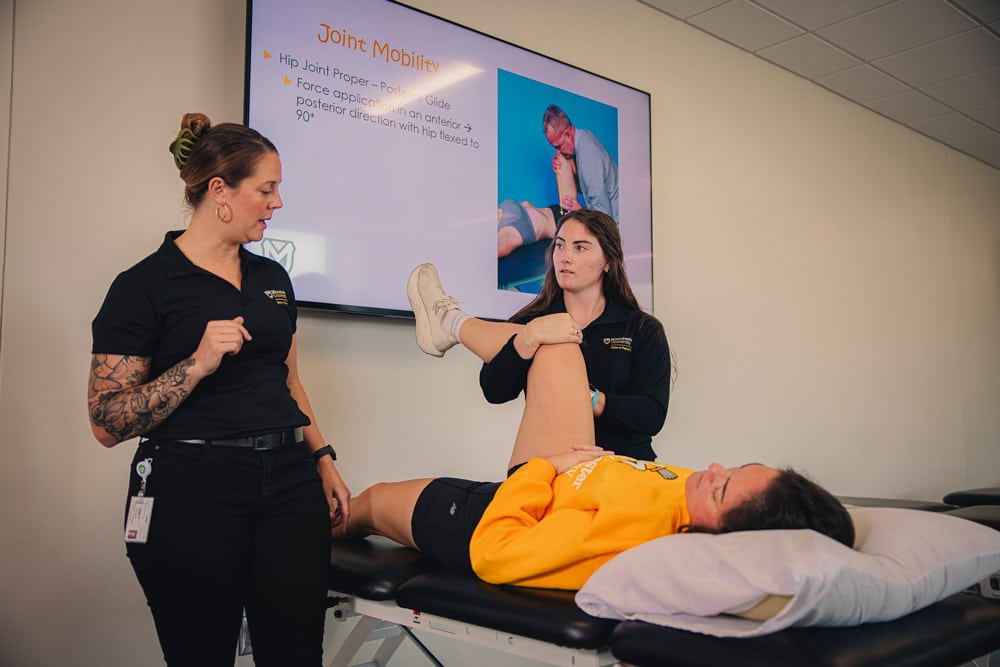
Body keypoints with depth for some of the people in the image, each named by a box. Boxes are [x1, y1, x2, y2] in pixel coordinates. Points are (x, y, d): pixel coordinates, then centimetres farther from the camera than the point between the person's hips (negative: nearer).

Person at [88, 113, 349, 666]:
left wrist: (323, 460, 14)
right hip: (193, 492, -5)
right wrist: (197, 364, -20)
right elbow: (108, 424, -9)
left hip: (288, 485, 5)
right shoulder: (144, 286, -6)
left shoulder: (273, 278, 13)